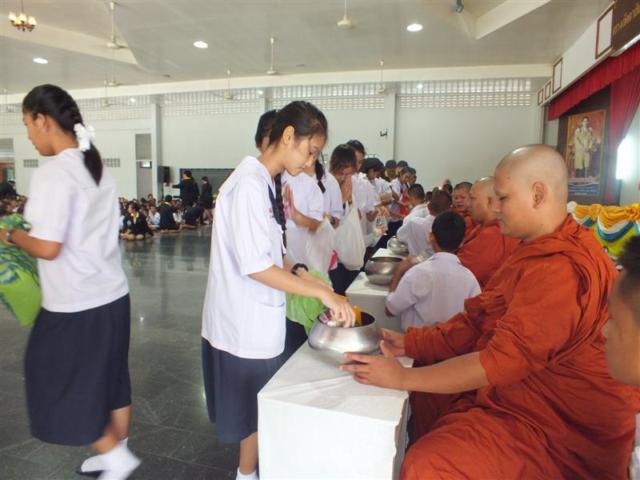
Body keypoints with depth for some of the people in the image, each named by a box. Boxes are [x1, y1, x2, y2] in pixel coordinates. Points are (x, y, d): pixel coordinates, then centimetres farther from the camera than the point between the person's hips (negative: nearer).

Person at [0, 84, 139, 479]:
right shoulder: (98, 167, 8)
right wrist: (35, 225, 17)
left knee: (68, 386, 11)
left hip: (75, 305, -8)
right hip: (113, 295, 8)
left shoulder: (54, 173, -18)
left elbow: (48, 248, -20)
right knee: (111, 378, 19)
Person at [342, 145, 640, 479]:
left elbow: (506, 360, -29)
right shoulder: (539, 253, 9)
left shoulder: (563, 269, -26)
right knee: (419, 396, 13)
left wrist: (403, 378, -22)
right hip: (514, 392, 10)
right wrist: (409, 343, -5)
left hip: (557, 431, -10)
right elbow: (478, 320, 5)